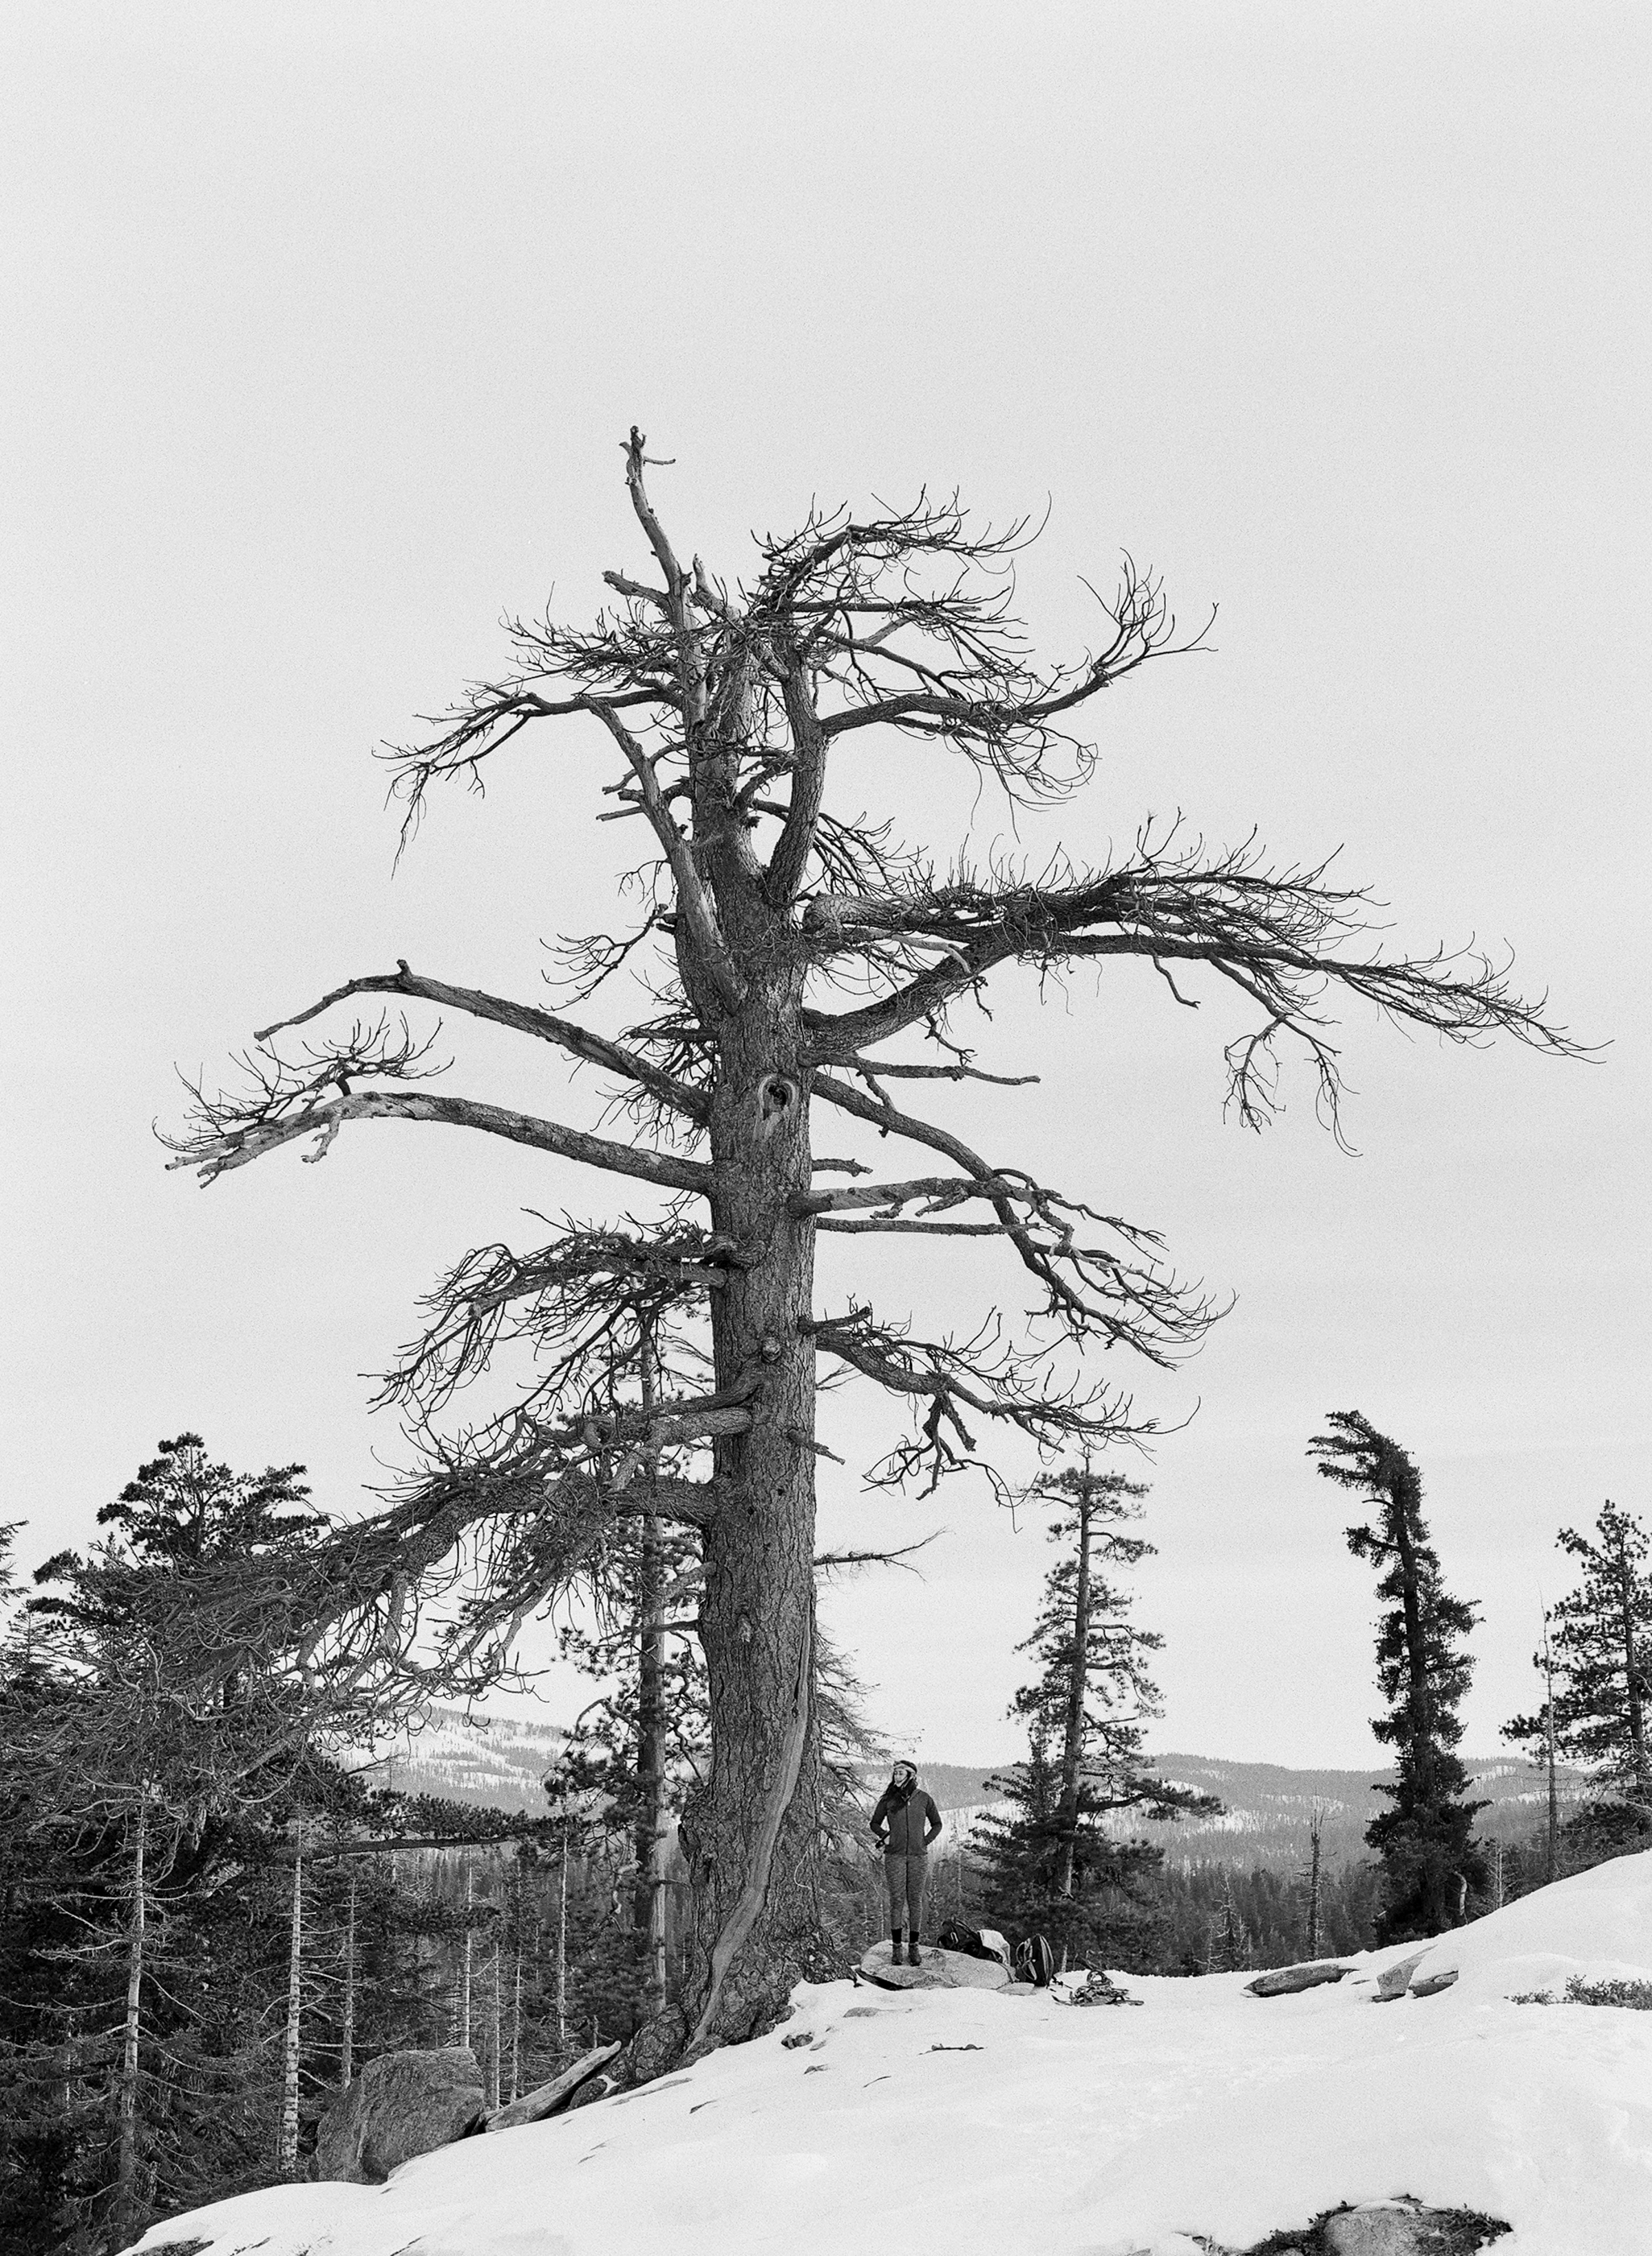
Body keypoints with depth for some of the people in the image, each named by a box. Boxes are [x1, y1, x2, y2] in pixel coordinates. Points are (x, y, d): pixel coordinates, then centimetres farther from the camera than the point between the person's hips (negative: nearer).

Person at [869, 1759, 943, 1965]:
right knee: (897, 1899, -2)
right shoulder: (888, 1799, 3)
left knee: (915, 1899, 2)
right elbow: (875, 1823, 15)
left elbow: (937, 1824, 15)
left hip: (918, 1856, 1)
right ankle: (896, 1946, 4)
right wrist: (885, 1837, 1)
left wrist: (925, 1842, 4)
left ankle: (914, 1946, 8)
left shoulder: (923, 1799, 3)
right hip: (895, 1855, -1)